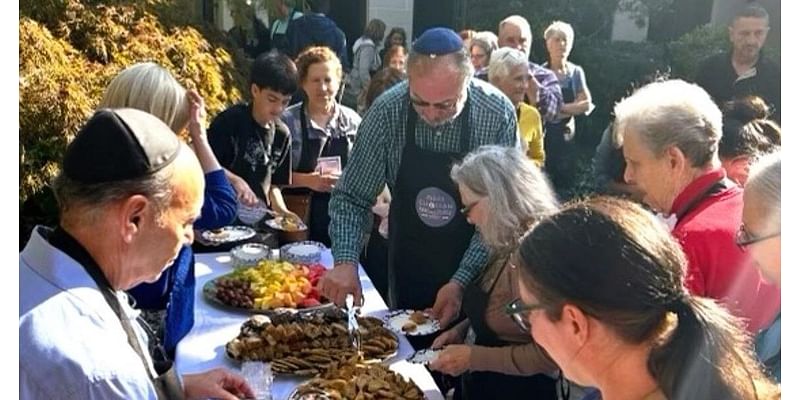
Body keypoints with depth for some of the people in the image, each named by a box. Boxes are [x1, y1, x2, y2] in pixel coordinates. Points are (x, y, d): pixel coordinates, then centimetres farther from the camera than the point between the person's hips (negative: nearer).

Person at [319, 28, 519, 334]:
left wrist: (462, 280, -26)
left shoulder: (498, 114, -21)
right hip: (408, 266, 1)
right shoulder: (387, 111, -18)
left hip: (475, 267, -1)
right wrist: (345, 260, -28)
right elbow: (352, 197, -12)